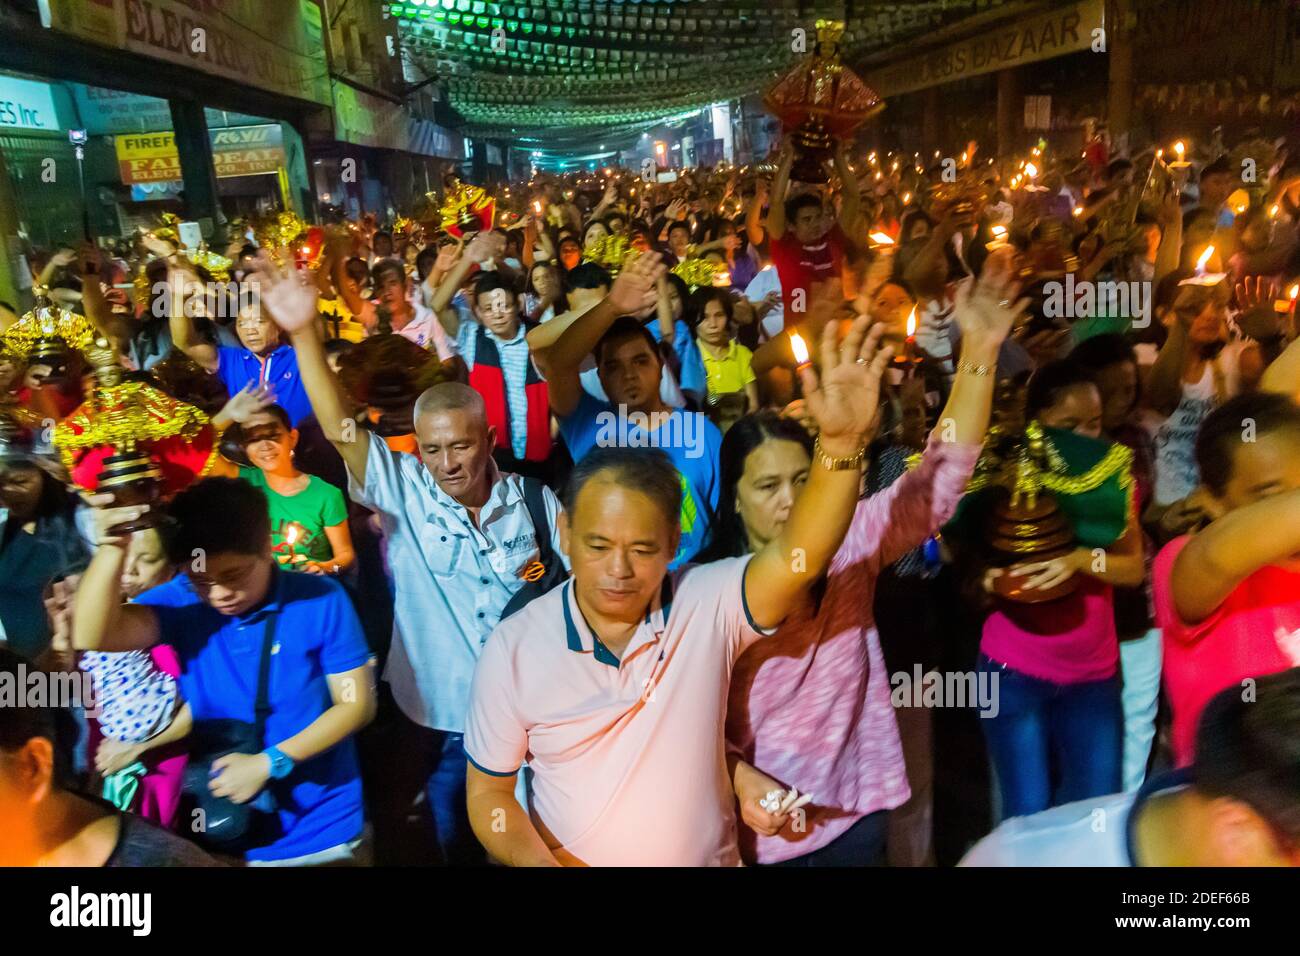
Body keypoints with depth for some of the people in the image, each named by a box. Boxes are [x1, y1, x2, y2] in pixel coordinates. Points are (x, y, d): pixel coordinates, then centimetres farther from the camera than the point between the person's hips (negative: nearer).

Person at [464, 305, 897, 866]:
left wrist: (842, 442, -48)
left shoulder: (709, 606, -18)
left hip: (710, 859, 1)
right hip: (569, 859, -1)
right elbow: (488, 791, -8)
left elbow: (797, 557, -35)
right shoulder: (513, 649, -18)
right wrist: (538, 861, -25)